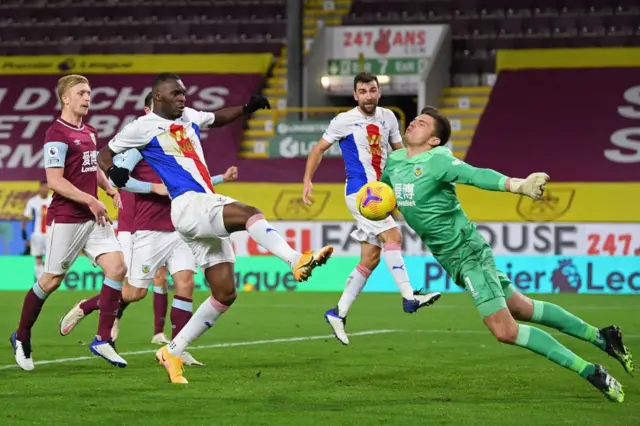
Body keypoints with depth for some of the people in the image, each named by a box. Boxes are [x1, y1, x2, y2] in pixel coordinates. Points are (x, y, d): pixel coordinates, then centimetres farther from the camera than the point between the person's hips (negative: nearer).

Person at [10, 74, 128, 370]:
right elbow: (55, 181, -19)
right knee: (52, 279, 1)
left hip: (93, 217, 8)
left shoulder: (90, 133, 13)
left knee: (117, 267, -7)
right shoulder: (57, 134, -12)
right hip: (65, 219, -7)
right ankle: (22, 339, 20)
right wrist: (90, 201, -21)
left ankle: (103, 340, -2)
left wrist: (109, 188, 12)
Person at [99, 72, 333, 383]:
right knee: (249, 213, -32)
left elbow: (217, 118, 39)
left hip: (208, 209, 8)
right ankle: (297, 261, -53)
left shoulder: (188, 117, 21)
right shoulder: (143, 127, 3)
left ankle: (172, 352, 11)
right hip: (187, 204, -8)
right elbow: (105, 153, 7)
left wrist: (247, 108, 20)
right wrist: (112, 171, -16)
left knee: (225, 294, 4)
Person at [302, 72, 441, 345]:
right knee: (393, 235, -23)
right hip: (359, 191, -6)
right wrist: (307, 180, -5)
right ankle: (409, 297, -24)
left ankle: (339, 313, 11)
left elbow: (400, 151, 18)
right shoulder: (344, 121, -6)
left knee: (370, 259, 5)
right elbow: (319, 149, 3)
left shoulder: (388, 117, 8)